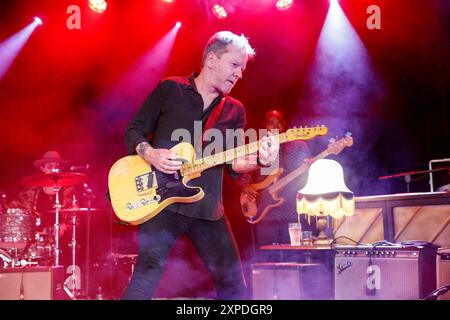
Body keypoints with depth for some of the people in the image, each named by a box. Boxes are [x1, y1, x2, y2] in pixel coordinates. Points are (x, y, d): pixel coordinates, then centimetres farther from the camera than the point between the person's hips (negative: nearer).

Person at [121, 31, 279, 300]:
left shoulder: (235, 111, 14)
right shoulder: (170, 89, 4)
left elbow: (235, 163, 6)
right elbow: (134, 129, 6)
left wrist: (259, 160, -16)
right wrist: (149, 153, -15)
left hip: (208, 207, 4)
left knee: (232, 280, 5)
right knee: (150, 268, -16)